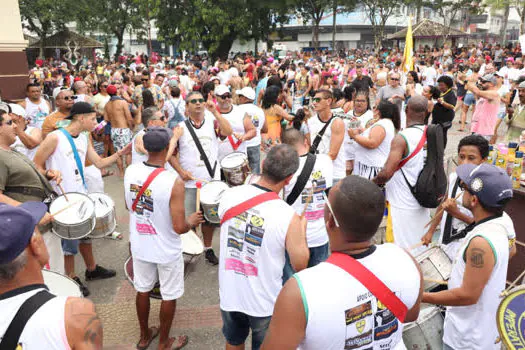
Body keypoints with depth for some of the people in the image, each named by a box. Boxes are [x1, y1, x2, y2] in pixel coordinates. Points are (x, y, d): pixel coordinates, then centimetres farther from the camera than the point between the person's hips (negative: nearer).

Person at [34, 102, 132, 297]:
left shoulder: (84, 138, 5)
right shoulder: (55, 138, -17)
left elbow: (100, 163, 5)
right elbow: (36, 166, -11)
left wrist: (121, 153, -5)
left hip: (82, 195, 7)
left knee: (85, 233, 21)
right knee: (70, 241, 6)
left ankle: (92, 270, 39)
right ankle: (72, 279, 25)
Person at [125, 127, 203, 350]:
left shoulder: (130, 171, -10)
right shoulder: (174, 182, -29)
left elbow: (129, 206, 6)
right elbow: (179, 228, -26)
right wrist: (192, 221, -6)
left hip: (140, 246, 6)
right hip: (166, 251, -5)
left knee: (142, 290, 24)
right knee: (169, 296, 16)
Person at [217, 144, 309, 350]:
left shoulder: (229, 195, -14)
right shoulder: (289, 217, -25)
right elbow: (300, 265, -13)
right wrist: (302, 229, 1)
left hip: (229, 293, 3)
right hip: (264, 302, -3)